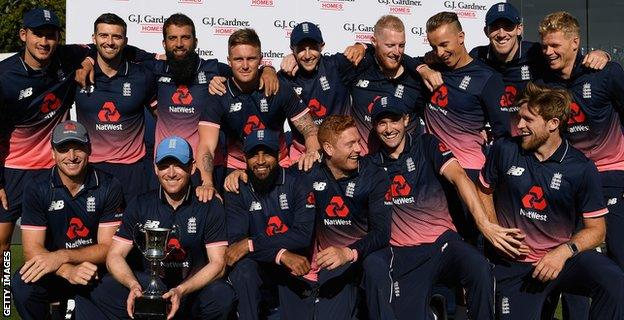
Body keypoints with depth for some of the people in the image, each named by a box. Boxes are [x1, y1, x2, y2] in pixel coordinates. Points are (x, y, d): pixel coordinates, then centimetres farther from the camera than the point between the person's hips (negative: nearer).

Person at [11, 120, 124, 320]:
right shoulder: (37, 189, -6)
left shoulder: (109, 187, -8)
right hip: (54, 273, 1)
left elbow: (108, 248, -9)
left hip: (95, 273, 0)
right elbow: (32, 250, -13)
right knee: (22, 285, -30)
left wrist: (61, 256, -25)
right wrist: (68, 271, -32)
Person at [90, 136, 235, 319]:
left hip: (194, 286, -1)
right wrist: (133, 285, -24)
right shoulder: (141, 206, 2)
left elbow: (217, 263, -9)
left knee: (222, 296, -33)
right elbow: (115, 255, -2)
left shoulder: (210, 206, -4)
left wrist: (181, 290, -26)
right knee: (103, 291, -24)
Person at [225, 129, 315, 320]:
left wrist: (251, 244, -23)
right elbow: (235, 239, -14)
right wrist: (281, 255, -28)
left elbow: (303, 234, -16)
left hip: (295, 262, -1)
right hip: (259, 265, 1)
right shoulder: (237, 190, -3)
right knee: (243, 268, -31)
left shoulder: (297, 182, -5)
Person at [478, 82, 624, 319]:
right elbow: (484, 191, 14)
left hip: (564, 258, -1)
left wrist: (565, 251, -20)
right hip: (514, 264, 2)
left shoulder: (582, 168, -6)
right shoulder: (504, 150, -2)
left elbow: (595, 229, -2)